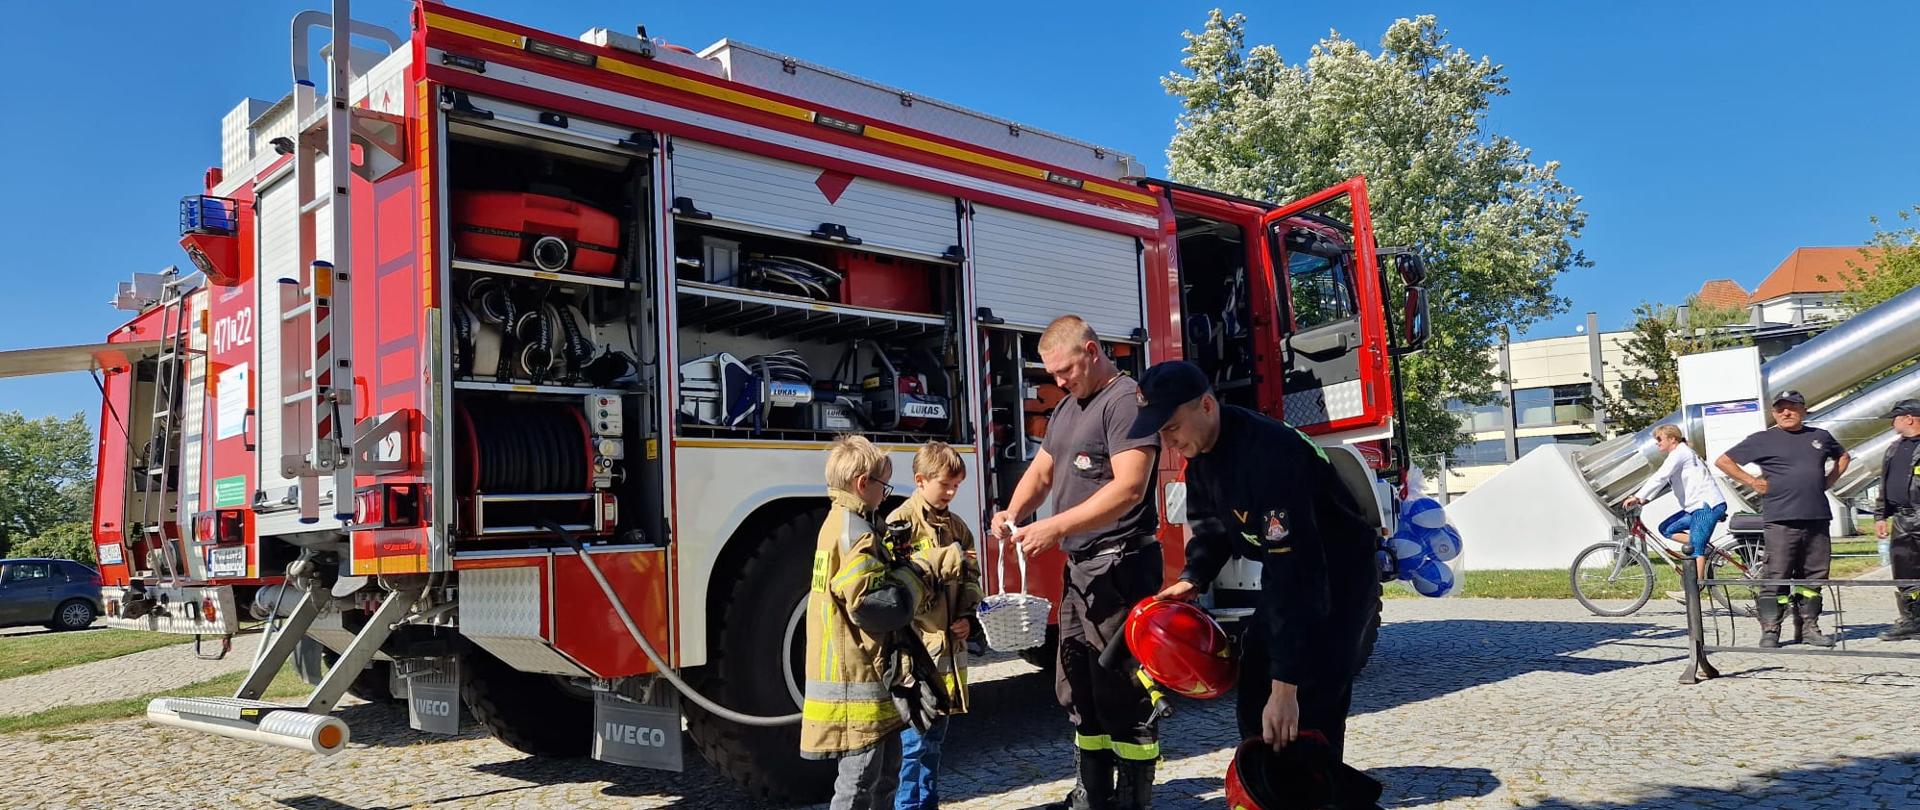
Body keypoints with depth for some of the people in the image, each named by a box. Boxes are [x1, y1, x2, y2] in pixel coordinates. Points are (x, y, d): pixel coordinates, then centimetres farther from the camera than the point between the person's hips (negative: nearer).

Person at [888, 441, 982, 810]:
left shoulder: (957, 527, 13)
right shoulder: (900, 523, -8)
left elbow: (971, 580, 16)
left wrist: (968, 617, 0)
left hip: (949, 643, 7)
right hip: (917, 645, -7)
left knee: (935, 735, 17)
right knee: (916, 739, -3)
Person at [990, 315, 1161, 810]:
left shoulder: (1126, 400, -13)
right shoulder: (1067, 407, 17)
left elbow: (1129, 488, -23)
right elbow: (1042, 471, 21)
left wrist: (1057, 527, -27)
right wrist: (1014, 513, 0)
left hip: (1119, 568, -10)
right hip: (1079, 568, 10)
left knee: (1124, 694, -4)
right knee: (1078, 691, 15)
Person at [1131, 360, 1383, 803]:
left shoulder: (1267, 453, -35)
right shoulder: (1202, 451, -6)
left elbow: (1296, 573, -38)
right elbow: (1210, 523, 11)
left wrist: (1286, 685, -39)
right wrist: (1193, 579, -9)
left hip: (1339, 579, -9)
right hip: (1288, 573, 9)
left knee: (1310, 714, -16)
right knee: (1253, 702, 12)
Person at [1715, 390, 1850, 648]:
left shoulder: (1820, 437, 15)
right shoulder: (1763, 440, 2)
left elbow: (1842, 456, 34)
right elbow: (1723, 461, 4)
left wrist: (1830, 480, 17)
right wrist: (1752, 482, -3)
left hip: (1817, 518, 5)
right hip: (1781, 520, -5)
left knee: (1814, 575, 8)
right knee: (1776, 576, -7)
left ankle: (1808, 627, 17)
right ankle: (1770, 631, -4)